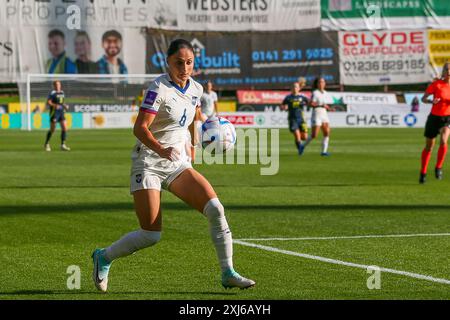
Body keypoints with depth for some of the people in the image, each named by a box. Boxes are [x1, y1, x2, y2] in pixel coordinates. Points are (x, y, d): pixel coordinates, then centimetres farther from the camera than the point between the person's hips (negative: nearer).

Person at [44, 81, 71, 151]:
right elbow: (48, 102, -15)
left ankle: (63, 145, 1)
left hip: (61, 112, 6)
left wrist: (65, 106, 7)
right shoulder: (52, 93, -8)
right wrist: (55, 105, -30)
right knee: (52, 130, 0)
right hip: (54, 112, -6)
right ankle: (47, 144, 18)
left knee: (64, 128, -4)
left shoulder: (62, 92, 13)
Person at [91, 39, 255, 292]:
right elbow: (140, 128, -23)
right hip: (148, 163, -6)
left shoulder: (196, 89, 6)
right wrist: (161, 150, -38)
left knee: (215, 208, -14)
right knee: (151, 235, -10)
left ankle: (228, 273, -5)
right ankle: (103, 257, 16)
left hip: (178, 164, 6)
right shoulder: (160, 88, -16)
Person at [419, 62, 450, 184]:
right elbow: (423, 98, -6)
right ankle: (423, 173, 27)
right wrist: (431, 101, -27)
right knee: (428, 147, 9)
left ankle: (438, 168, -8)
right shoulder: (436, 84, -8)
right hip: (434, 117, -1)